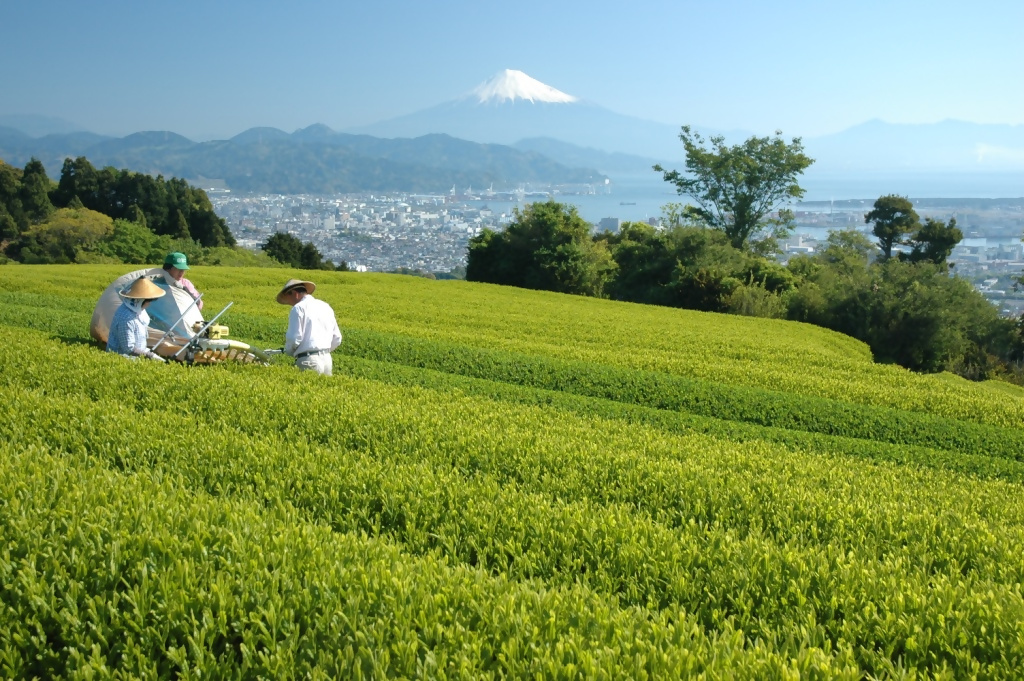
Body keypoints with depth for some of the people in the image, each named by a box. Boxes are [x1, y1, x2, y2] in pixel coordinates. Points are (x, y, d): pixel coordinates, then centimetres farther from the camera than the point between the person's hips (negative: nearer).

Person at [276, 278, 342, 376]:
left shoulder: (298, 308, -5)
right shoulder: (326, 306, 17)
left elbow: (294, 339, -10)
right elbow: (337, 339, 18)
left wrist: (288, 351, 9)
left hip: (309, 361, -7)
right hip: (327, 359, 7)